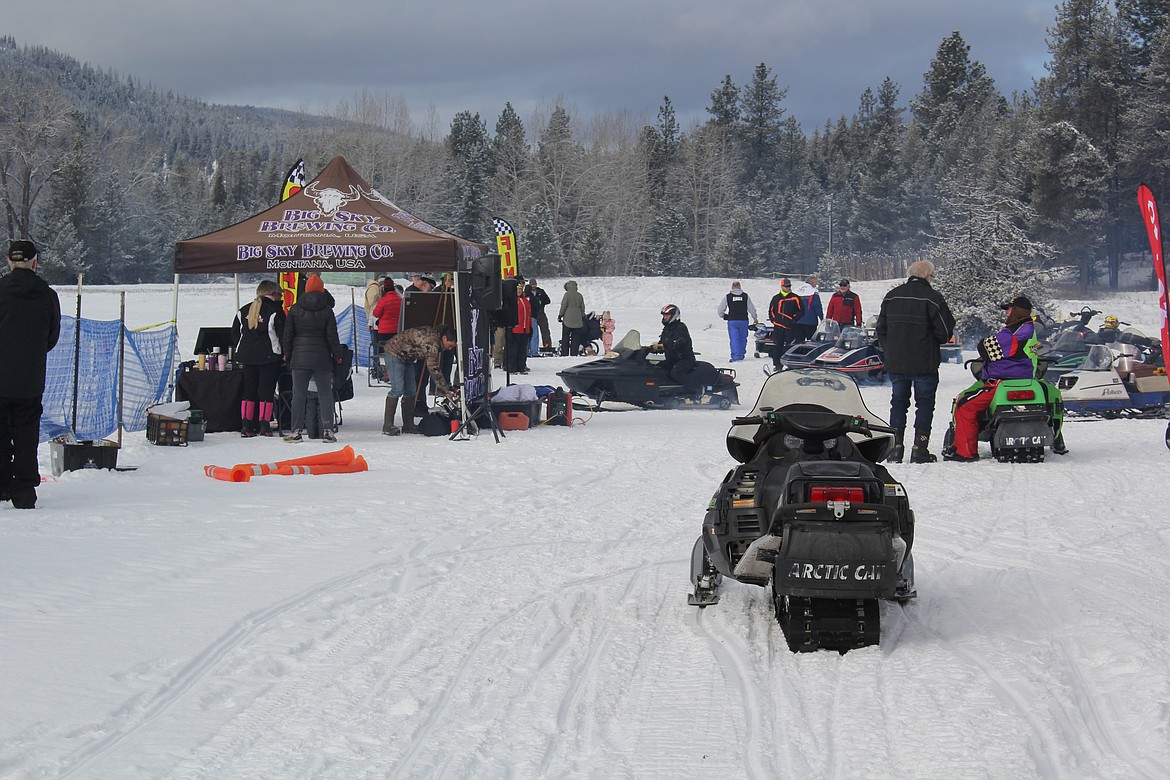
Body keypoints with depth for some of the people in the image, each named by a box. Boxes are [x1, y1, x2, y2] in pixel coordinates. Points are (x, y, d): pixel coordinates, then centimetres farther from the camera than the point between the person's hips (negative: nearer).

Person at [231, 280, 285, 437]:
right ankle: (264, 425, -3)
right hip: (269, 356, -5)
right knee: (266, 389, 0)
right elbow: (283, 334, -10)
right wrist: (285, 353, 2)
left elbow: (235, 333, 13)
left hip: (247, 356, 5)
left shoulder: (244, 311, 9)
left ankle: (246, 425, 7)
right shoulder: (275, 311, -8)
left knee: (249, 389, 11)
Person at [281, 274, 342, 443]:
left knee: (298, 394, 5)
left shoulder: (295, 309, 0)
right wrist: (337, 356, 5)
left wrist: (287, 354, 13)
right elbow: (332, 336, -3)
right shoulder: (326, 310, -4)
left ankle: (296, 430, 2)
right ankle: (327, 430, -2)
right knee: (325, 394, 4)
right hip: (322, 358, -1)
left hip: (299, 358, 1)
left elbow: (287, 335, 3)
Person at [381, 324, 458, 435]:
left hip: (407, 358, 10)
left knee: (410, 391, 6)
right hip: (394, 352, -10)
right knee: (397, 389, -16)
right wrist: (446, 390, -28)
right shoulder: (432, 343, -30)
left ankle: (408, 425, 10)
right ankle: (387, 426, -13)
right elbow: (434, 369, -31)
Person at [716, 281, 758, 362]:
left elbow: (720, 310, 1)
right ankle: (741, 355, 19)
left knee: (734, 339, -2)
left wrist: (725, 316, 21)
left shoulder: (727, 297, -1)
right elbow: (752, 309, 6)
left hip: (732, 321, -1)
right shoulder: (745, 296, 2)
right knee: (743, 339, 14)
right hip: (743, 320, 1)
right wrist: (755, 318, 22)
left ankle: (735, 357, -11)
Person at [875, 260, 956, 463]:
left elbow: (881, 329, 10)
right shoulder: (932, 297, -10)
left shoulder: (891, 296, 6)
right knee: (924, 404, 4)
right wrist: (935, 341, 12)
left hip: (895, 362, 4)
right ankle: (920, 449, -1)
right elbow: (946, 331, -9)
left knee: (898, 403, 12)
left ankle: (895, 448, 8)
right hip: (924, 363, -4)